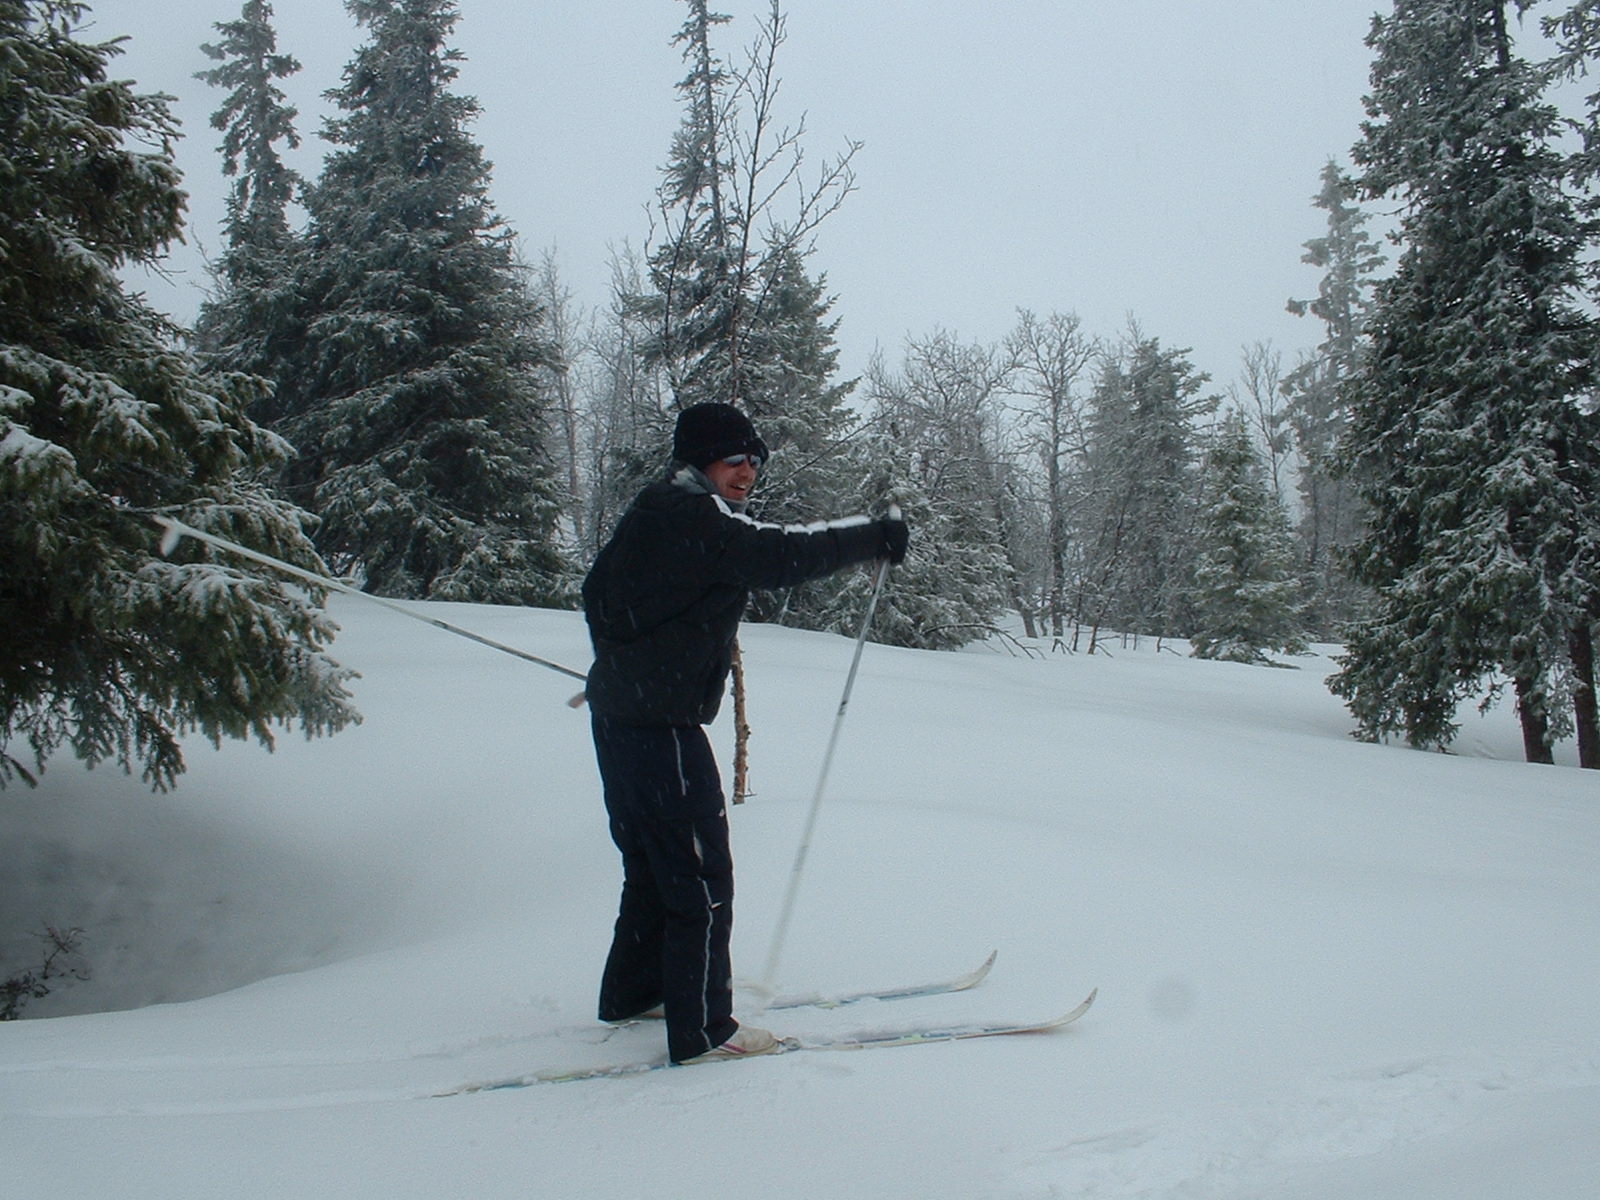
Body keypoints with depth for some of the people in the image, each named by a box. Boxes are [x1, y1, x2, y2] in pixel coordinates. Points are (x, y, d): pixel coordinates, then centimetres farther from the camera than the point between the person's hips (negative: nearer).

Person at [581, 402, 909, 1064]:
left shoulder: (655, 515, 14)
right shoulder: (690, 516, -17)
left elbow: (599, 590, 22)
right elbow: (779, 554, -25)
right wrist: (873, 537, -16)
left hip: (621, 718, 11)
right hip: (661, 728, -11)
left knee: (653, 865, 22)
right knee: (700, 878, -2)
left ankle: (631, 991, 37)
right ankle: (702, 1029, 7)